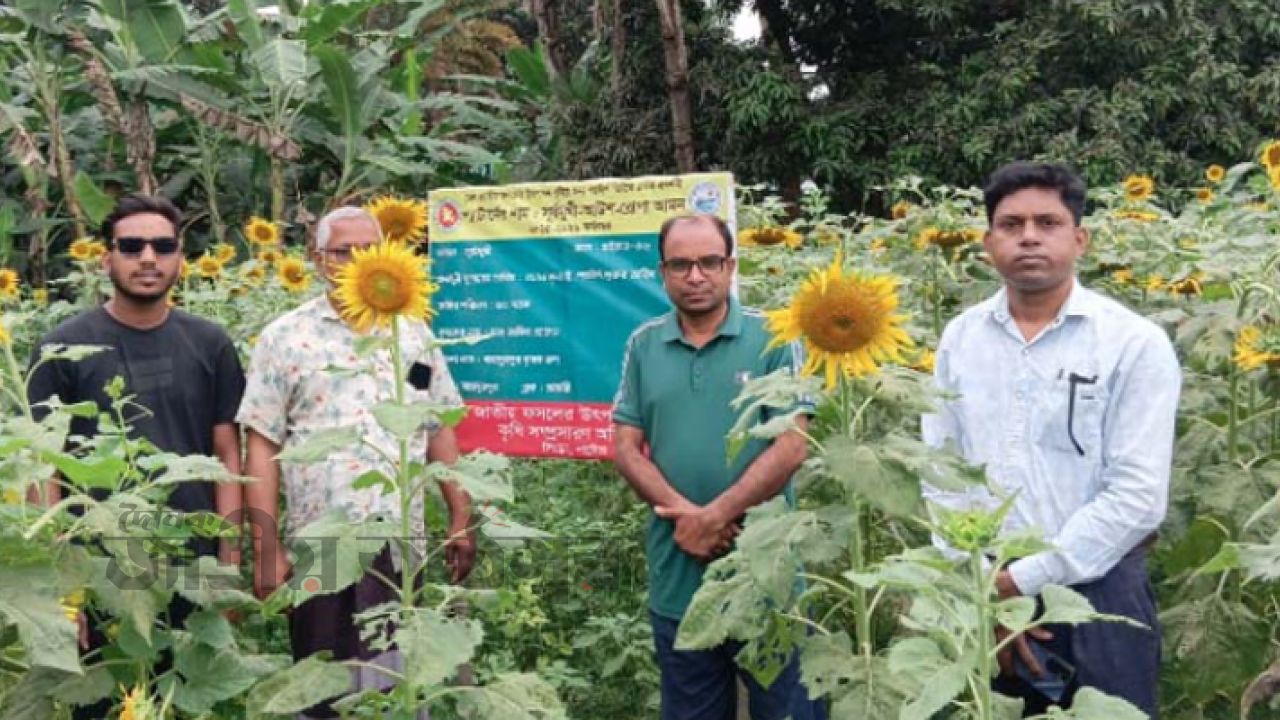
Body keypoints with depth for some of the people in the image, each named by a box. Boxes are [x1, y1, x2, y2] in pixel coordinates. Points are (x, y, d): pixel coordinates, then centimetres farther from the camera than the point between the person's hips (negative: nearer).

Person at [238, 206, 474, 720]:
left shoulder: (414, 335, 9)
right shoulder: (284, 338, 0)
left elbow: (440, 431, 12)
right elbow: (262, 446, -2)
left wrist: (461, 520, 6)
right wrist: (266, 550, -7)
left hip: (402, 545, 3)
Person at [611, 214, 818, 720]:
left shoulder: (773, 339, -4)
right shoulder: (644, 345, 5)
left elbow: (792, 445, -10)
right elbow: (626, 447, 3)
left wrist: (715, 515, -16)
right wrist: (681, 511, -13)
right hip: (676, 578, 3)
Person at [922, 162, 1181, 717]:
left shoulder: (1135, 343, -8)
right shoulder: (960, 338, 3)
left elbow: (1138, 497, -14)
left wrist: (1020, 581, -15)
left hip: (1097, 593, -3)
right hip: (982, 594, 3)